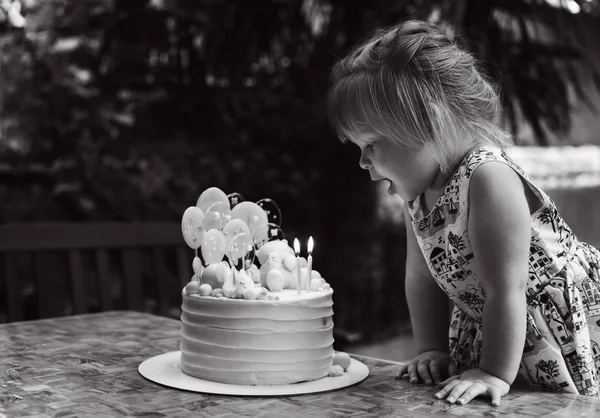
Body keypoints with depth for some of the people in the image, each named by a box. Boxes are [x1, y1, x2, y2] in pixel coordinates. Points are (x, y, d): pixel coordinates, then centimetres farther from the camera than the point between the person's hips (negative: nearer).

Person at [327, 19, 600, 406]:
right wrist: (432, 350, -2)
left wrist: (496, 374, -24)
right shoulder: (420, 191, -3)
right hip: (493, 337, 7)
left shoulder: (489, 178, -29)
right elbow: (422, 277, 4)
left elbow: (505, 290, -28)